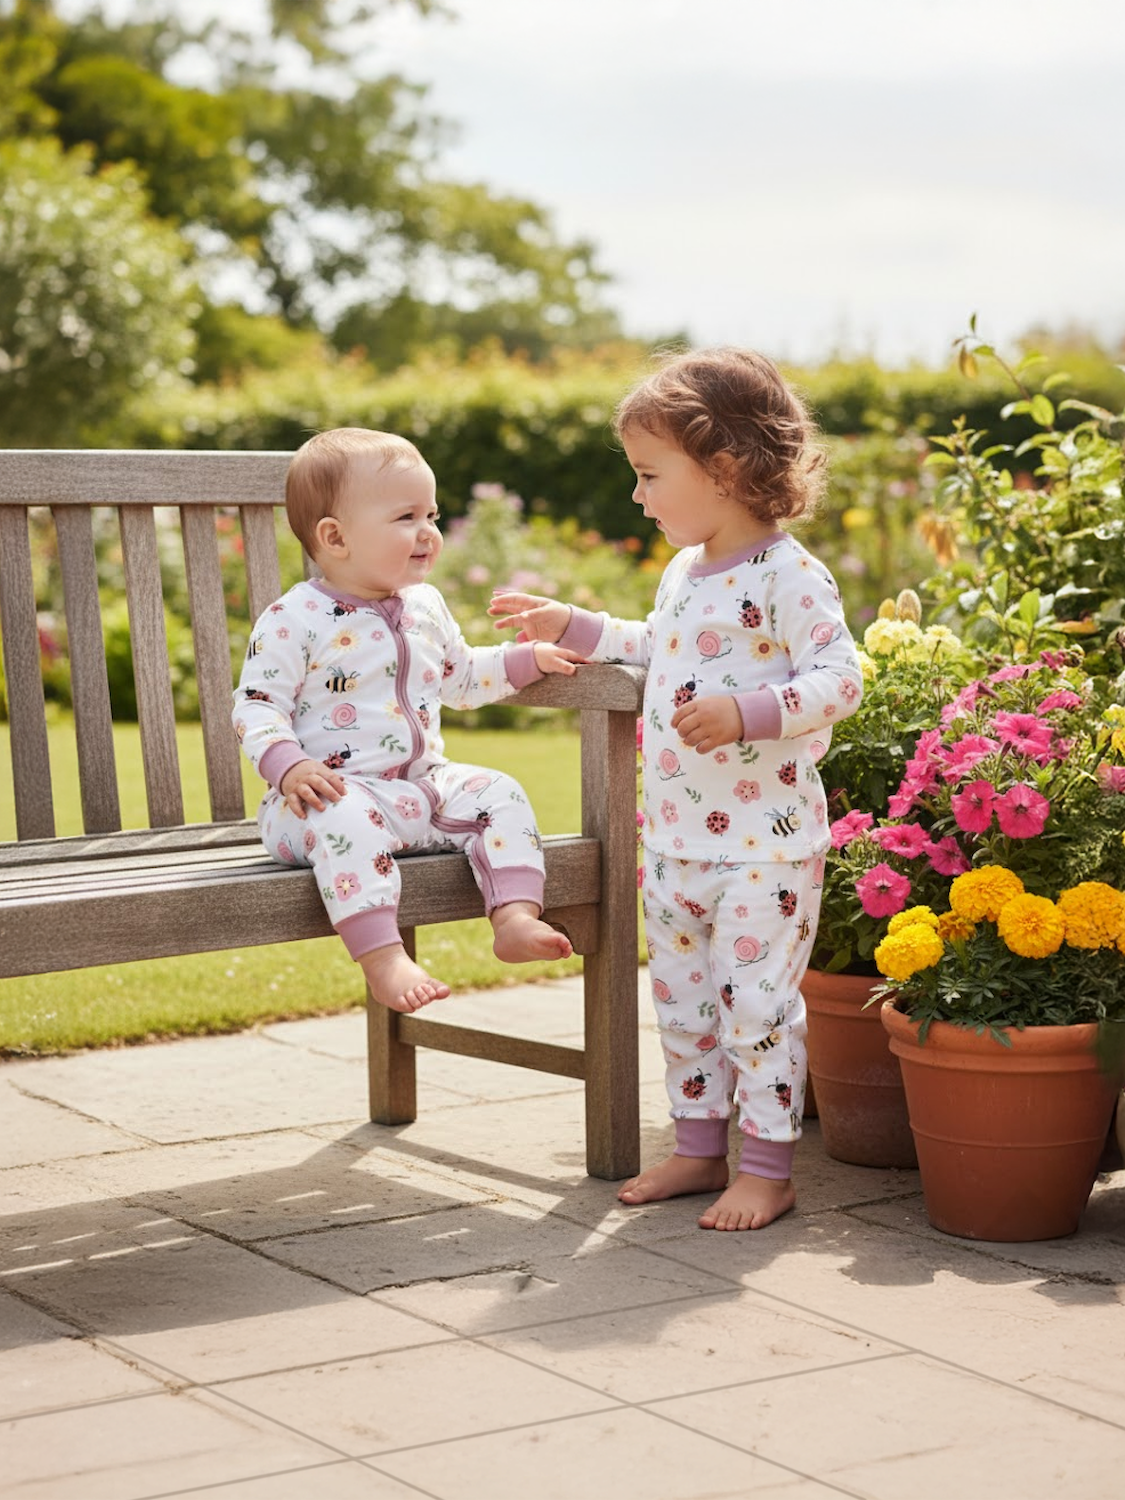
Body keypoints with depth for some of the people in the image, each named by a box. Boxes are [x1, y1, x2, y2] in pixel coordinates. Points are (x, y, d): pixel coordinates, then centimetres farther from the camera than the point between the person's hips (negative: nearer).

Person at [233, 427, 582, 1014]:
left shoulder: (426, 607, 13)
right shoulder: (295, 619, -9)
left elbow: (460, 676, 30)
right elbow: (255, 706, -10)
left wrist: (527, 659, 18)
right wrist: (288, 765, -28)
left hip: (422, 784, 7)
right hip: (333, 791, -7)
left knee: (496, 792, -13)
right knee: (349, 821, -38)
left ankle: (515, 920, -22)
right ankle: (382, 958, -45)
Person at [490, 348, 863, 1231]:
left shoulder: (787, 577, -16)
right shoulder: (684, 573, 12)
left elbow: (841, 679, -21)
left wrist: (745, 713, -31)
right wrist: (569, 627, 29)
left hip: (765, 839, -9)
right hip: (675, 835, 9)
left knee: (756, 999, -4)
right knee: (682, 995, 15)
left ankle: (768, 1167, 7)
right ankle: (701, 1148, 27)